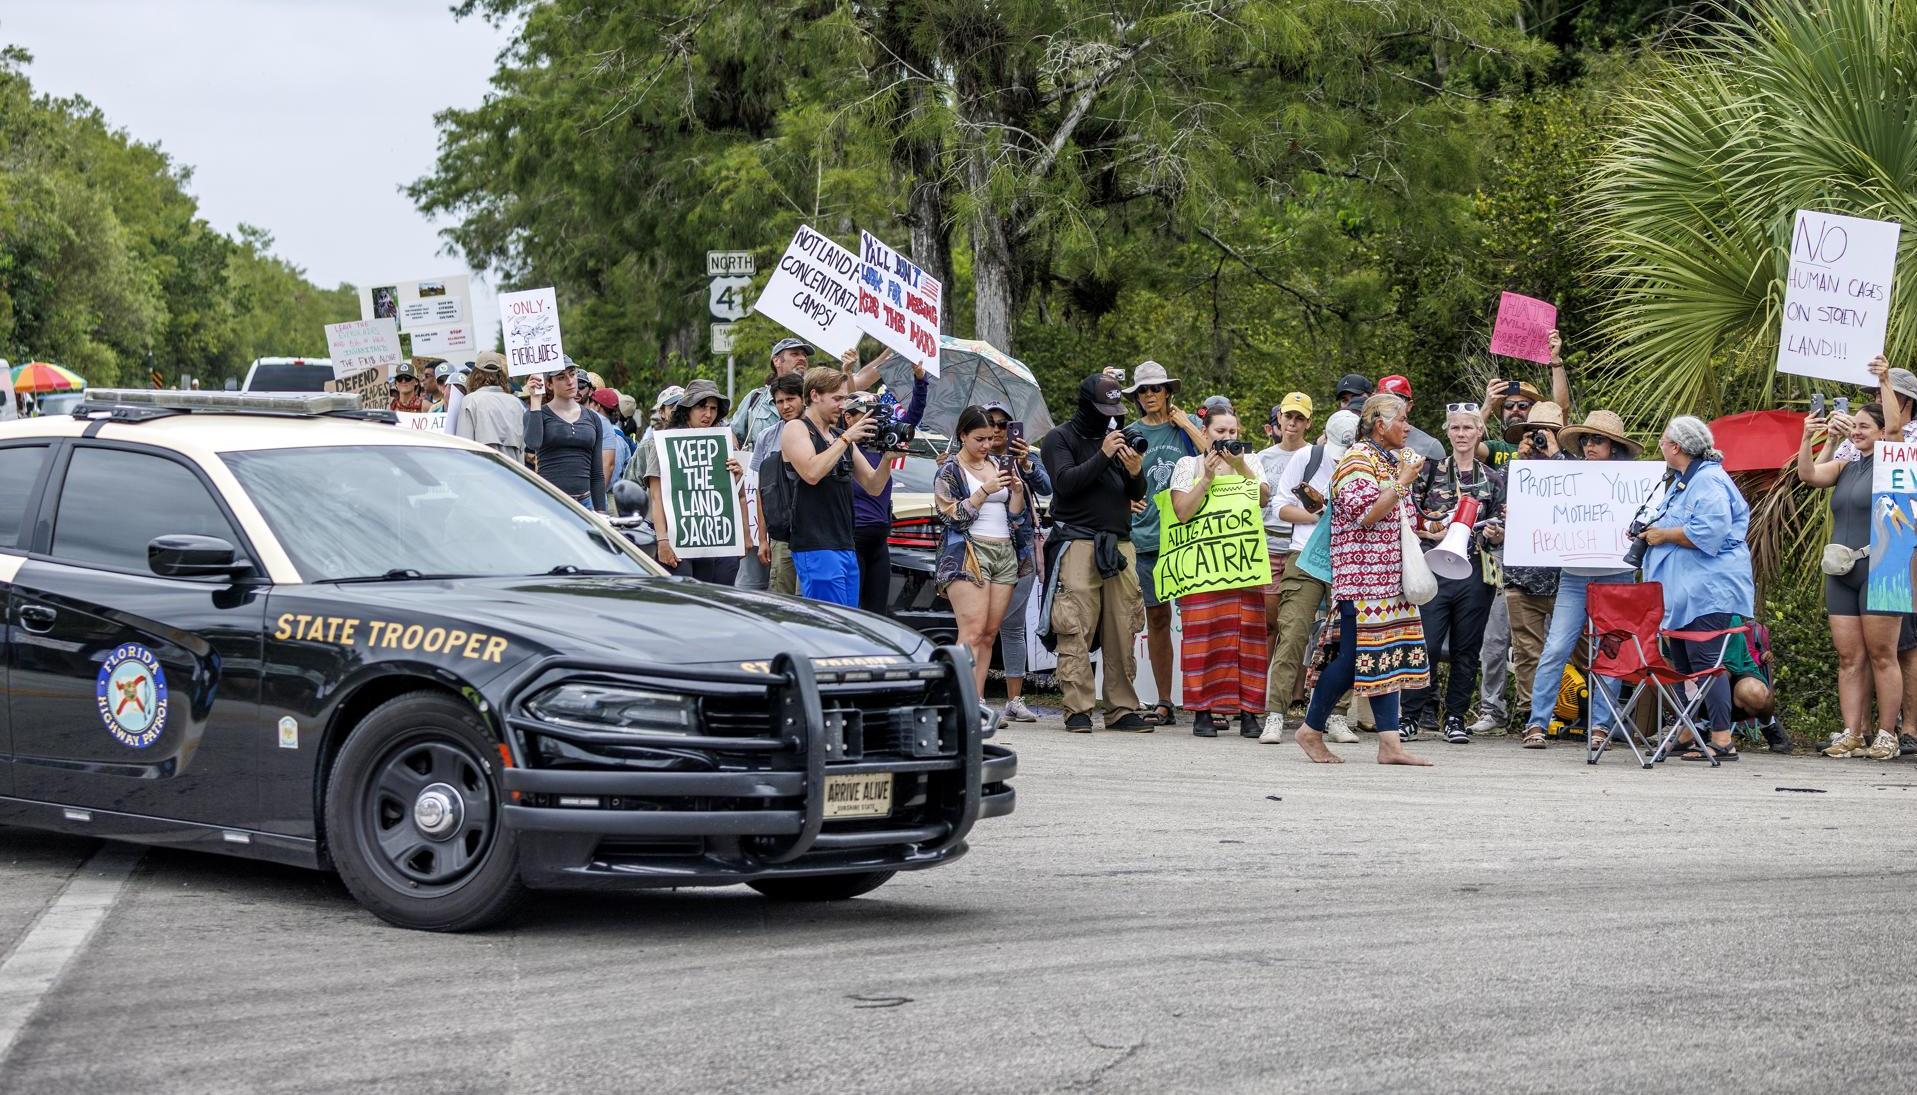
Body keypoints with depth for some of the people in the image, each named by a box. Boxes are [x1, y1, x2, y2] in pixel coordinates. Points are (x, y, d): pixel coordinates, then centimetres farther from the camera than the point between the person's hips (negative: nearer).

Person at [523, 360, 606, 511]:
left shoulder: (592, 418, 14)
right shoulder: (539, 413, 3)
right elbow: (532, 443, -20)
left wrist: (601, 512, 10)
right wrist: (536, 401, -12)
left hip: (584, 503, 4)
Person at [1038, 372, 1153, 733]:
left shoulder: (1116, 436, 20)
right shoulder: (1060, 439, 5)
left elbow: (1137, 495, 18)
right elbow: (1065, 482, -11)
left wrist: (1134, 473, -4)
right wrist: (1103, 456, -16)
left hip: (1119, 544, 5)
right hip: (1077, 543, -5)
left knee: (1122, 632, 0)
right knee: (1076, 632, -9)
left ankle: (1122, 709, 4)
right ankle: (1077, 711, -9)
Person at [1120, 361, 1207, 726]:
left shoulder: (1186, 426, 6)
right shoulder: (1130, 434, 10)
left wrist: (1186, 425, -6)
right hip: (1147, 536, 2)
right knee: (1157, 617, 5)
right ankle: (1163, 703, 11)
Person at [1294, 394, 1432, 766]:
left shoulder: (1393, 459, 19)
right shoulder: (1357, 461, -11)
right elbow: (1366, 514, -22)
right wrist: (1403, 483, -16)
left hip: (1389, 578, 9)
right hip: (1362, 577, -9)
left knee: (1387, 654, 3)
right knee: (1354, 655, -9)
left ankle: (1389, 743, 0)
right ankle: (1311, 730, 4)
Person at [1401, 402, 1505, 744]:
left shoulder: (1493, 479, 11)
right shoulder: (1430, 471, 6)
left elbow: (1501, 534, 12)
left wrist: (1494, 534, -10)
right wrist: (1429, 533, -11)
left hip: (1476, 572, 2)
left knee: (1467, 649, 4)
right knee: (1426, 644, -8)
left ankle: (1455, 718, 13)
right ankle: (1410, 714, 2)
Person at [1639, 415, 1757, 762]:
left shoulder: (1709, 481, -12)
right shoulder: (1683, 482, 22)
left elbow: (1709, 533, -25)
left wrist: (1665, 534, -14)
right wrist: (1651, 532, 16)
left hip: (1707, 591, -11)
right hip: (1684, 591, 11)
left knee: (1704, 662, -14)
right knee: (1683, 664, 11)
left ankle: (1722, 741, -15)